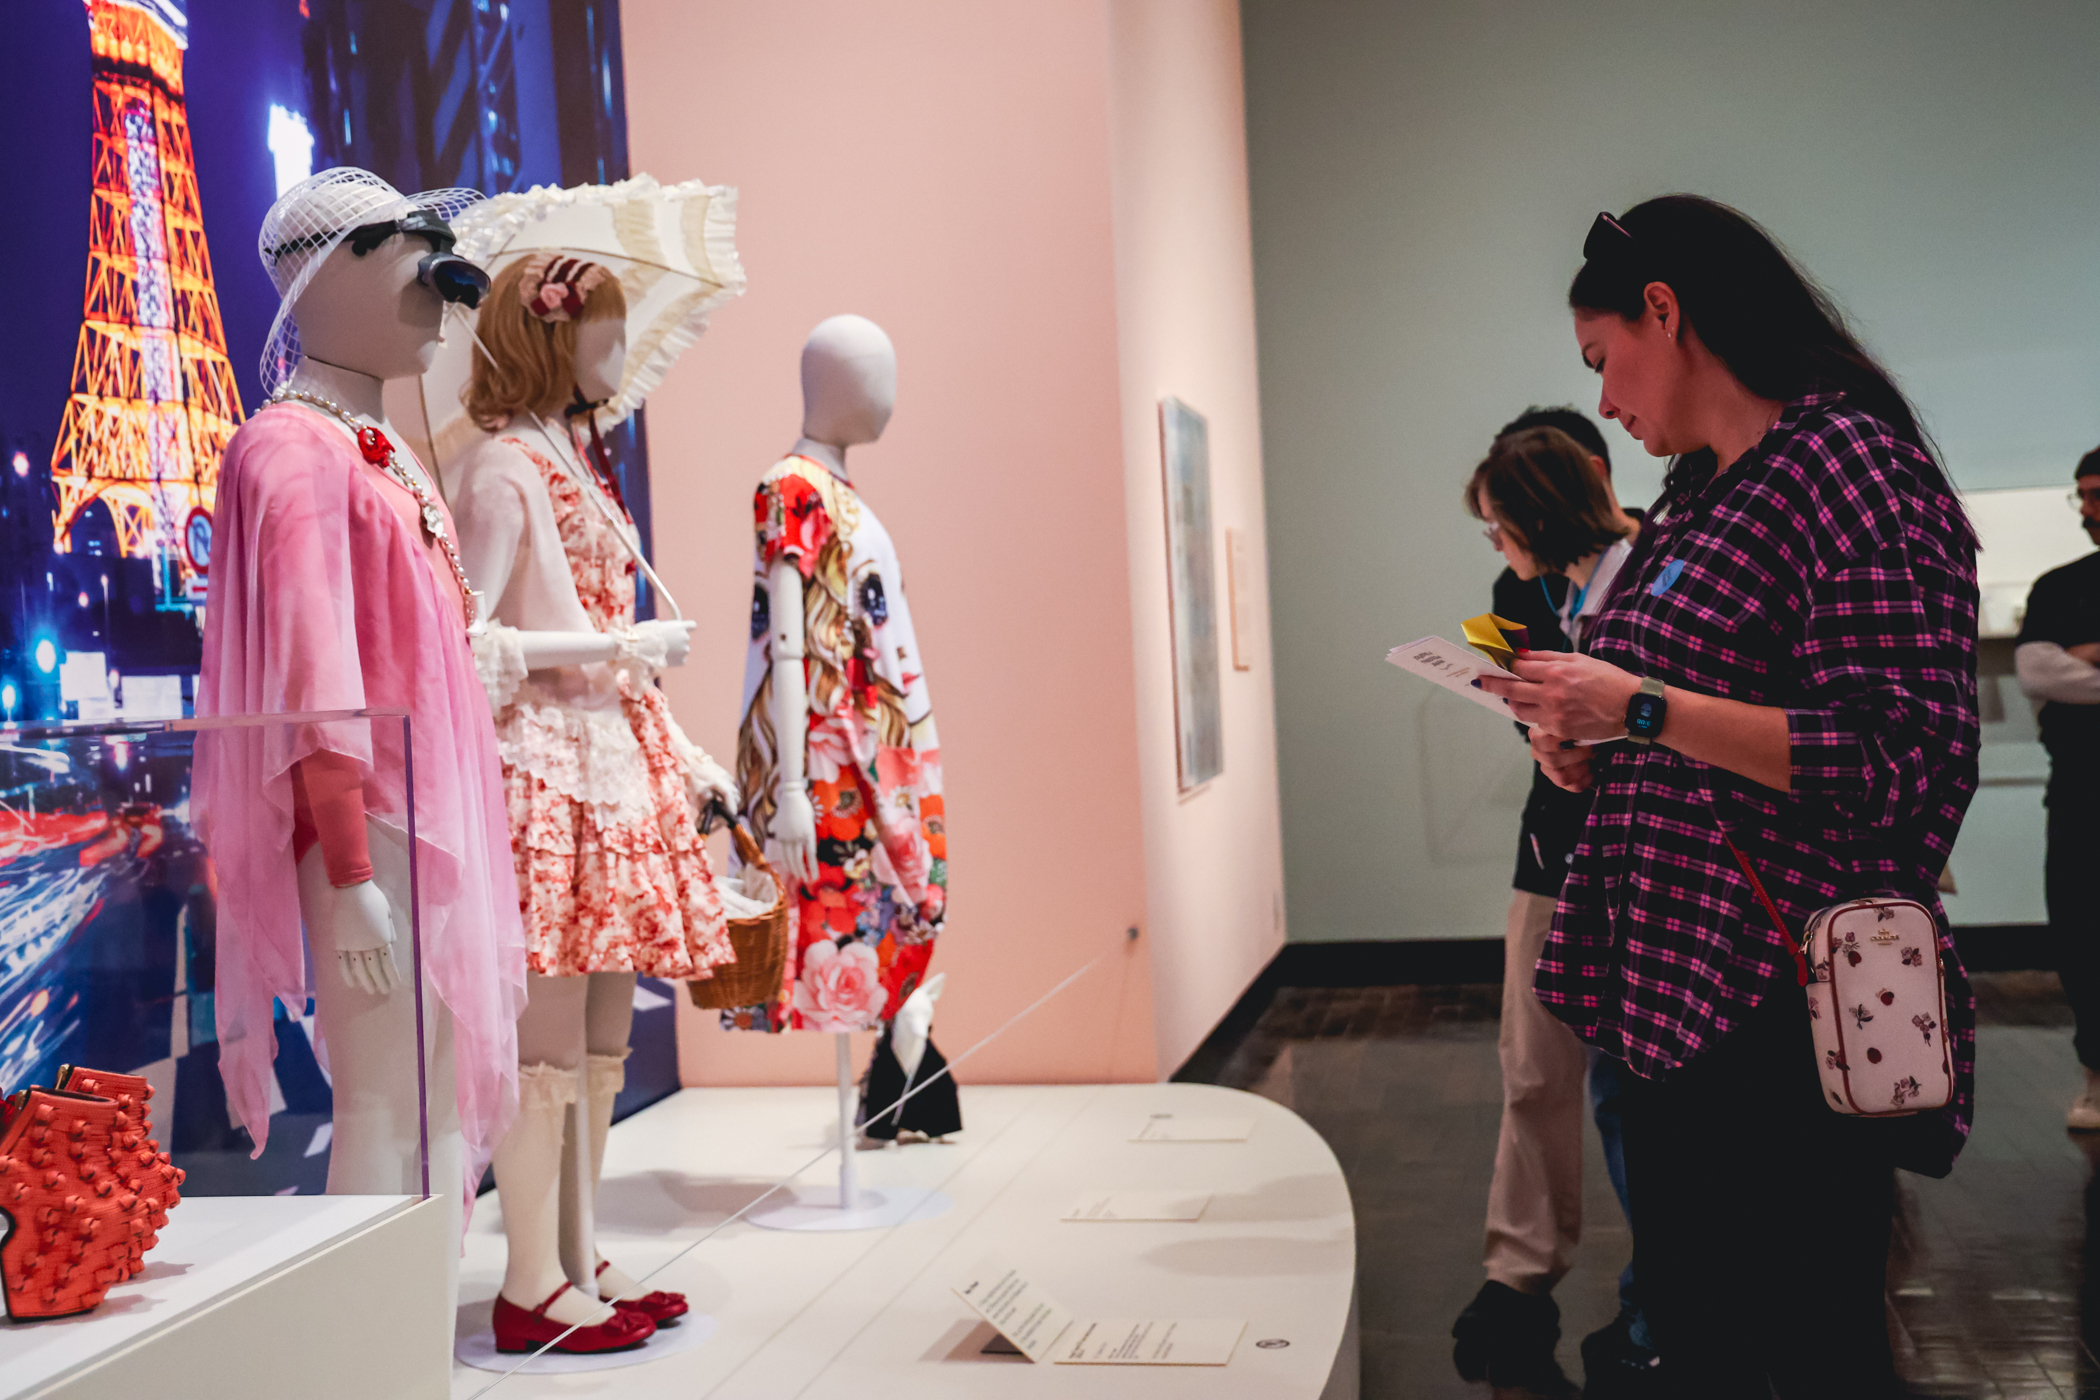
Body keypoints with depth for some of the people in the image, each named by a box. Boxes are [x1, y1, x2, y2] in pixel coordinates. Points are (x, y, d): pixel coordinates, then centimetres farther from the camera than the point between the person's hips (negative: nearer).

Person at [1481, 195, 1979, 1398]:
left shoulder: (1845, 462, -13)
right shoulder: (1700, 497, 15)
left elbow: (1902, 759, -22)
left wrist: (1643, 708, -21)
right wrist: (1588, 749, 6)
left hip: (1789, 1014, -9)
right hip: (1679, 996, 9)